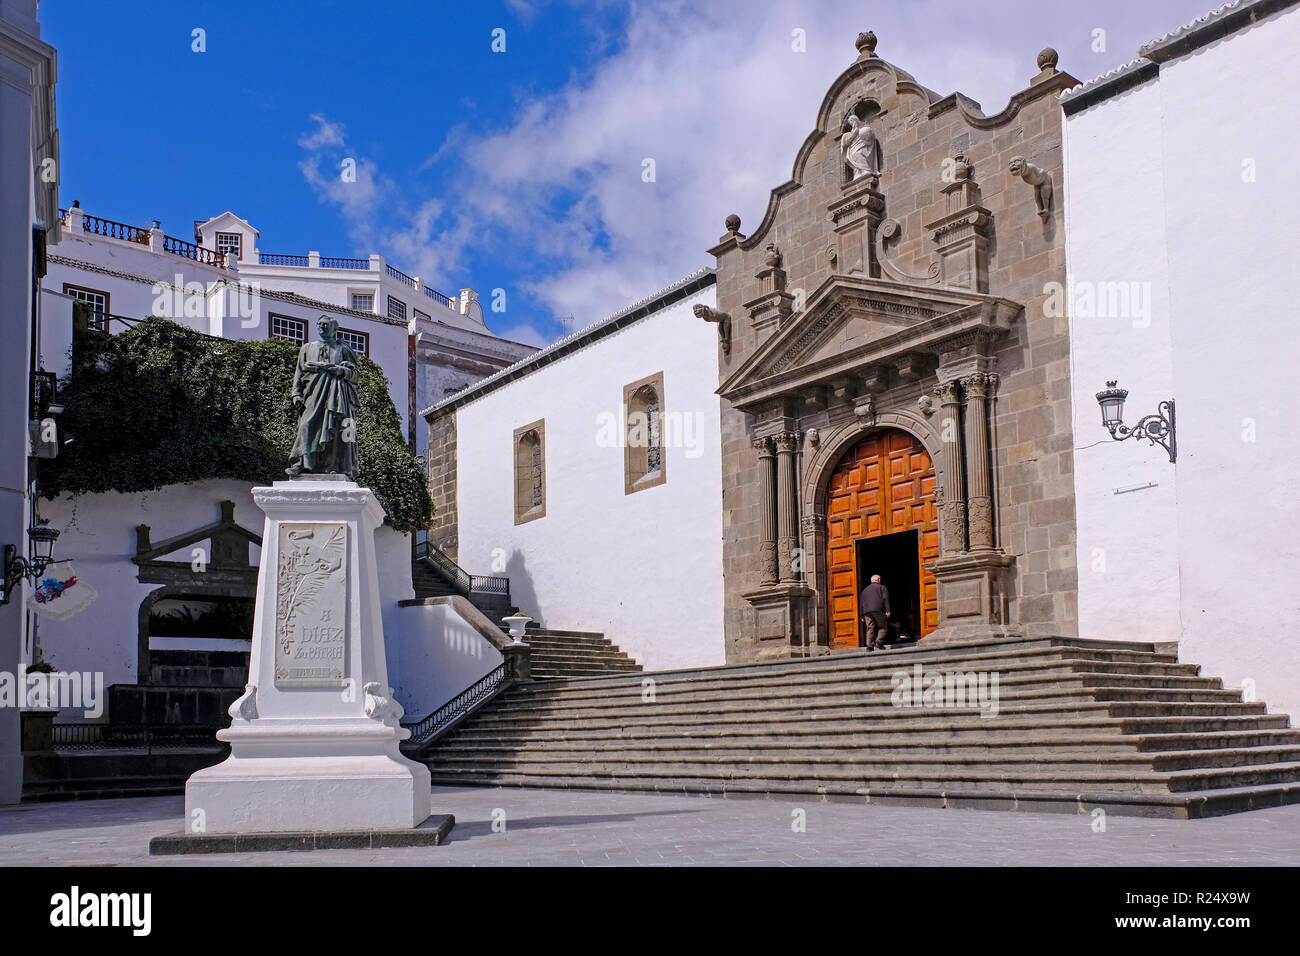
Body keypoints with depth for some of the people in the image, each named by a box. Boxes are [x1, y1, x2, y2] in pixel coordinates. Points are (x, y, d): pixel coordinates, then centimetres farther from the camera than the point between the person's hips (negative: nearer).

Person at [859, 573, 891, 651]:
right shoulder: (882, 588, 12)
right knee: (883, 627, 0)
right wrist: (887, 610, -8)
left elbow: (861, 603, 22)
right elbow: (885, 599, -3)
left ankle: (869, 646, -10)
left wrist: (862, 616, 23)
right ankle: (879, 642, -19)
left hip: (867, 611, 4)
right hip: (878, 610, -4)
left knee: (870, 629, 0)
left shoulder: (865, 590, 25)